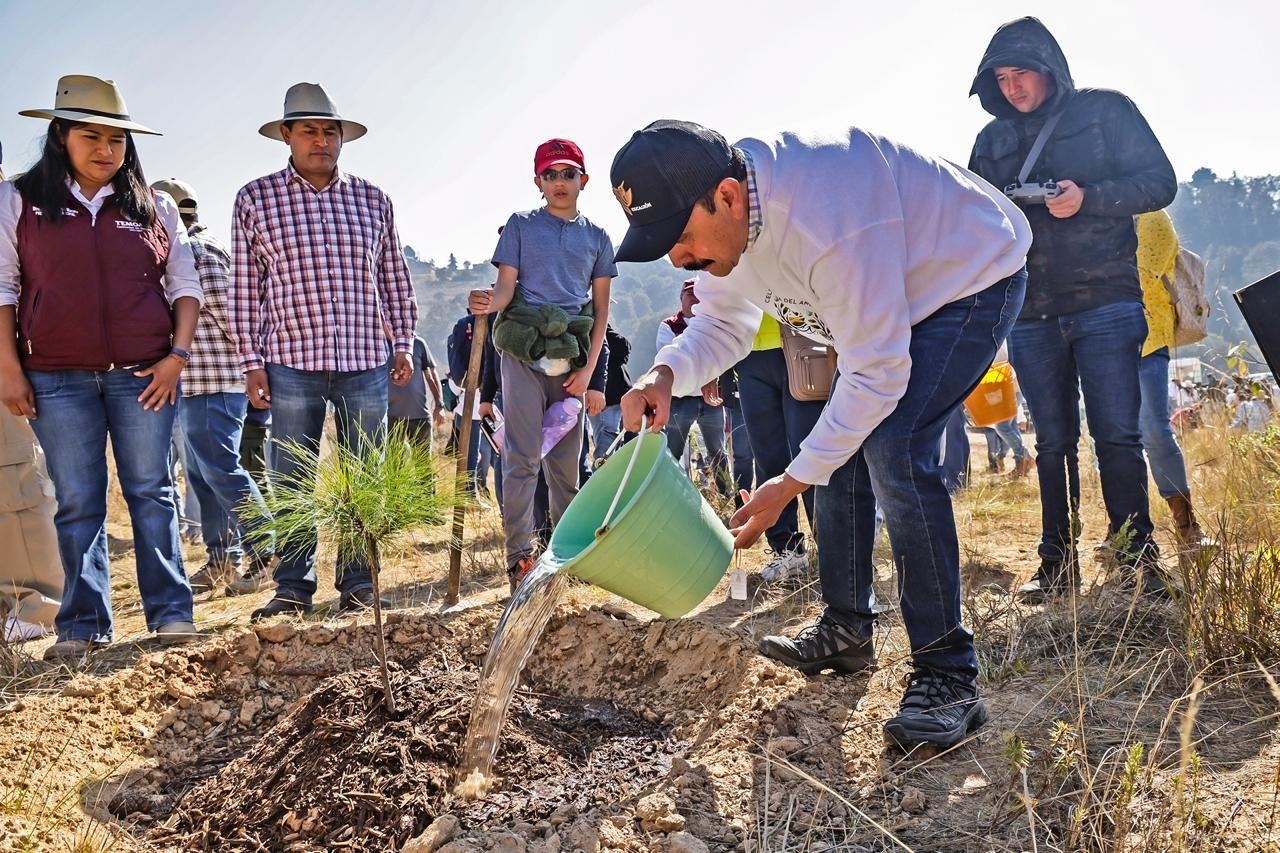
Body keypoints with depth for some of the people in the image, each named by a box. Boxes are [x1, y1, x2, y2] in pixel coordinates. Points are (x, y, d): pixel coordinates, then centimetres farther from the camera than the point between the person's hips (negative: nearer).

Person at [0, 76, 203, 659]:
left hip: (143, 374, 1)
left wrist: (177, 356, -1)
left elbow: (184, 283, 10)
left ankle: (171, 613, 7)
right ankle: (82, 626, 10)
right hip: (57, 379, 0)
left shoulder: (153, 208, 10)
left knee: (152, 493, 2)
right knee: (78, 504, 2)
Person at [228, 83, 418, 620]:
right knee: (292, 483, 4)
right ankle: (293, 588, 15)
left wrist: (403, 343, 8)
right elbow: (245, 288, 3)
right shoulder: (255, 198, 4)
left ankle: (358, 582, 18)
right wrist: (251, 363, -1)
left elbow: (395, 280, 15)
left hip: (366, 364, 2)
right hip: (291, 365, -1)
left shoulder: (372, 200, 9)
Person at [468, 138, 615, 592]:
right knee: (523, 457, -7)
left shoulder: (596, 237, 15)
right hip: (524, 353, -3)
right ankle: (519, 555, -5)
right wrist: (488, 302, -25)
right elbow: (506, 288, 0)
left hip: (572, 358, 3)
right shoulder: (520, 226, 8)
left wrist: (588, 370, 2)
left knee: (566, 461, 6)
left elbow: (601, 308, 11)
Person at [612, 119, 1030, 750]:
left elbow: (876, 374, -34)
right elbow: (722, 324, -1)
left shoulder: (826, 225, -41)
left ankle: (947, 678, -16)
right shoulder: (724, 213, -14)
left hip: (973, 278, -9)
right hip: (891, 293, 9)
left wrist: (790, 484, -29)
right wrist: (666, 375, -23)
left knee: (892, 450, -24)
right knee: (842, 445, 7)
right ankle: (846, 631, 21)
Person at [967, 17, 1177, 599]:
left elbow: (1160, 182, -1)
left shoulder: (1106, 112, 6)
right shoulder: (992, 141, 15)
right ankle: (1057, 565, 13)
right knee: (1052, 444, 7)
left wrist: (1089, 198, -16)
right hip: (1030, 315, 3)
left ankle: (1135, 558, 3)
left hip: (1106, 303, -3)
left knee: (1117, 436, -6)